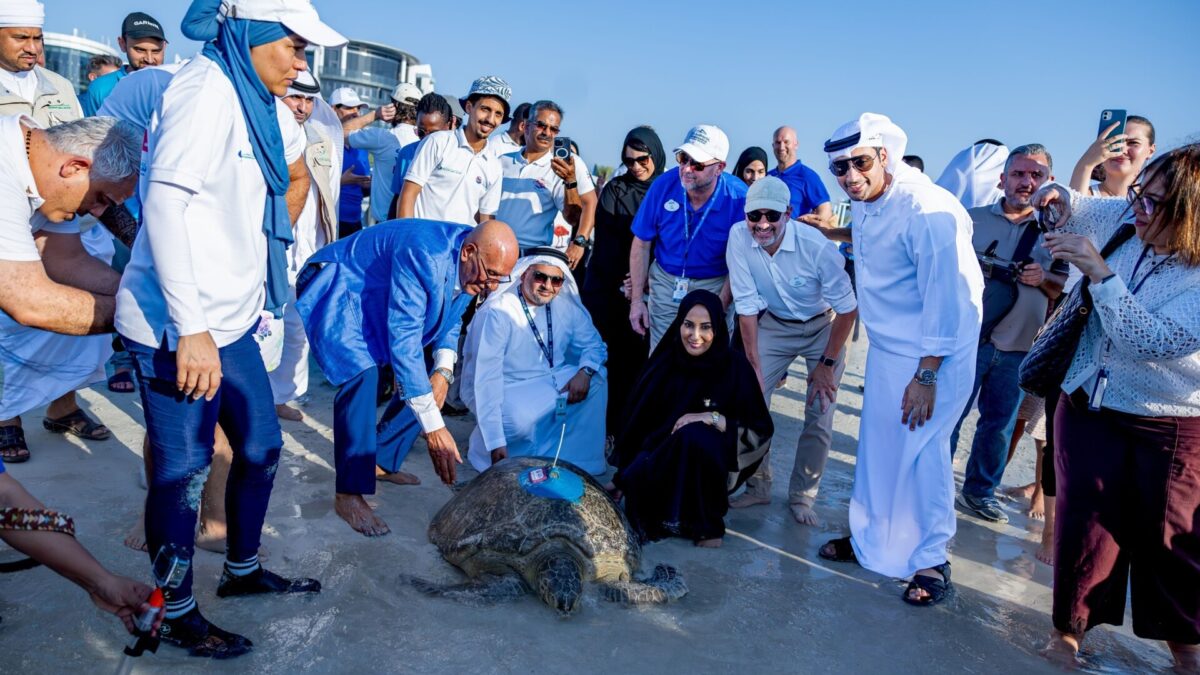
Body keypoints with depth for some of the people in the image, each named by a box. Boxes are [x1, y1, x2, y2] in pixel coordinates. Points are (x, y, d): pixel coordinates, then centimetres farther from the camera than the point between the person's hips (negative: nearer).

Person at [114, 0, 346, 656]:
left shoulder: (263, 101, 11)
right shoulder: (206, 89, -17)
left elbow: (294, 174, 32)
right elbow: (163, 202, -26)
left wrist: (266, 251, 27)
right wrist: (190, 330, -28)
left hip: (231, 319, 9)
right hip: (177, 329, -9)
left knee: (261, 446, 17)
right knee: (183, 472, 4)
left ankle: (242, 570, 37)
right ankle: (176, 615, 23)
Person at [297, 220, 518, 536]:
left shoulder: (473, 266, -11)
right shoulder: (423, 256, -38)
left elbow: (450, 317, 8)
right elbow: (403, 340, -40)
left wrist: (443, 370, -11)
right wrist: (433, 427, -41)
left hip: (377, 302, 9)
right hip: (337, 292, -9)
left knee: (423, 377, 3)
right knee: (362, 374, -31)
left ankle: (380, 461, 17)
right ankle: (349, 494, -22)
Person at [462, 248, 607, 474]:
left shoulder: (567, 305, -5)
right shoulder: (498, 312, -22)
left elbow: (593, 344, 7)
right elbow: (486, 378, -25)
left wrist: (585, 371, -18)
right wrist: (496, 443, -29)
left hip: (552, 382, 7)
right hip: (507, 389, -6)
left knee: (597, 381, -13)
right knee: (520, 421, -35)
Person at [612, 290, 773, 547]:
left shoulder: (735, 366, -12)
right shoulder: (666, 361, -5)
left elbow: (761, 430, -11)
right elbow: (639, 418, 3)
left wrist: (714, 418, -25)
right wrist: (623, 474, 3)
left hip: (711, 460, -1)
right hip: (664, 453, 2)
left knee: (694, 436, -34)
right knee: (638, 477, -30)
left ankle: (708, 525, -14)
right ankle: (668, 513, 3)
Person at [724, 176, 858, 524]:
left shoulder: (817, 247, -30)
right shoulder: (739, 236, -22)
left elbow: (847, 308, -18)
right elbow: (747, 305, -16)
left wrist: (827, 364, -14)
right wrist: (754, 365, -14)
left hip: (823, 328, -2)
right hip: (773, 325, 3)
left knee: (819, 415, -5)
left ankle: (802, 496, 14)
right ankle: (758, 487, 15)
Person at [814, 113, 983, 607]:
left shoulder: (928, 211, -24)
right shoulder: (866, 205, 2)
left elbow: (945, 297, -24)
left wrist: (926, 376, -23)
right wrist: (832, 232, 23)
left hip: (934, 355, -8)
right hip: (886, 347, 8)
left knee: (920, 453, -1)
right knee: (877, 446, 14)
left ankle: (932, 560, 17)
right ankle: (871, 538, 31)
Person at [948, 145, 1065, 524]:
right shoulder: (972, 219, 2)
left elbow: (1066, 287, 12)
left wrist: (1043, 279, -9)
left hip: (1018, 349, 3)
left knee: (1000, 425, 12)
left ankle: (979, 492, 28)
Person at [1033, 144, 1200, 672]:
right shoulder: (1128, 225, -4)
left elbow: (1149, 340, -31)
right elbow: (1073, 209, 15)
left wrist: (1099, 272, -33)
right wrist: (1060, 198, -8)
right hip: (1089, 408, 4)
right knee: (1085, 526, 6)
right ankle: (1069, 630, 24)